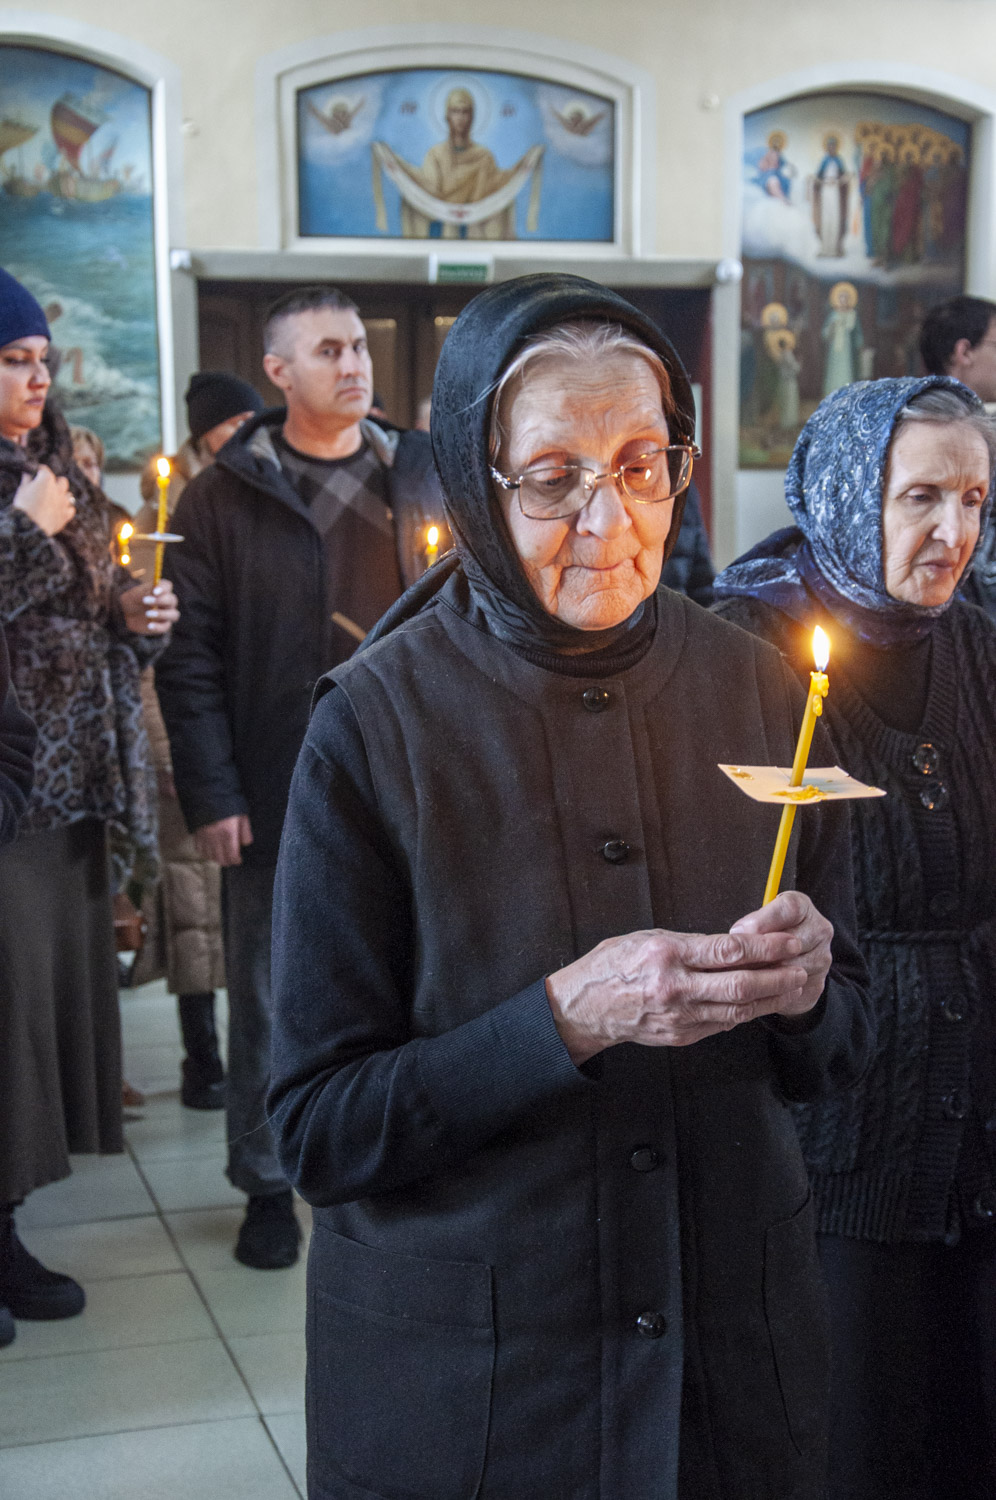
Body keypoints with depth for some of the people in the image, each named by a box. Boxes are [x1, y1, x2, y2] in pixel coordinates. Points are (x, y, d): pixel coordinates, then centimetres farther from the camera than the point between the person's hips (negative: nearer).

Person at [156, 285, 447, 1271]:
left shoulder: (424, 477, 9)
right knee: (270, 1000, 8)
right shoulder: (224, 497, -1)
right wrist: (210, 795, -10)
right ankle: (267, 1185, 23)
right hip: (279, 800, -2)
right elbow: (190, 656, -4)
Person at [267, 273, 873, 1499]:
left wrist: (806, 988, -17)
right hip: (461, 1377, -3)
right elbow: (319, 1129, -14)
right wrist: (572, 1017, -26)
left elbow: (839, 1053, 5)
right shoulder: (378, 721, -15)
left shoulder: (754, 688, -4)